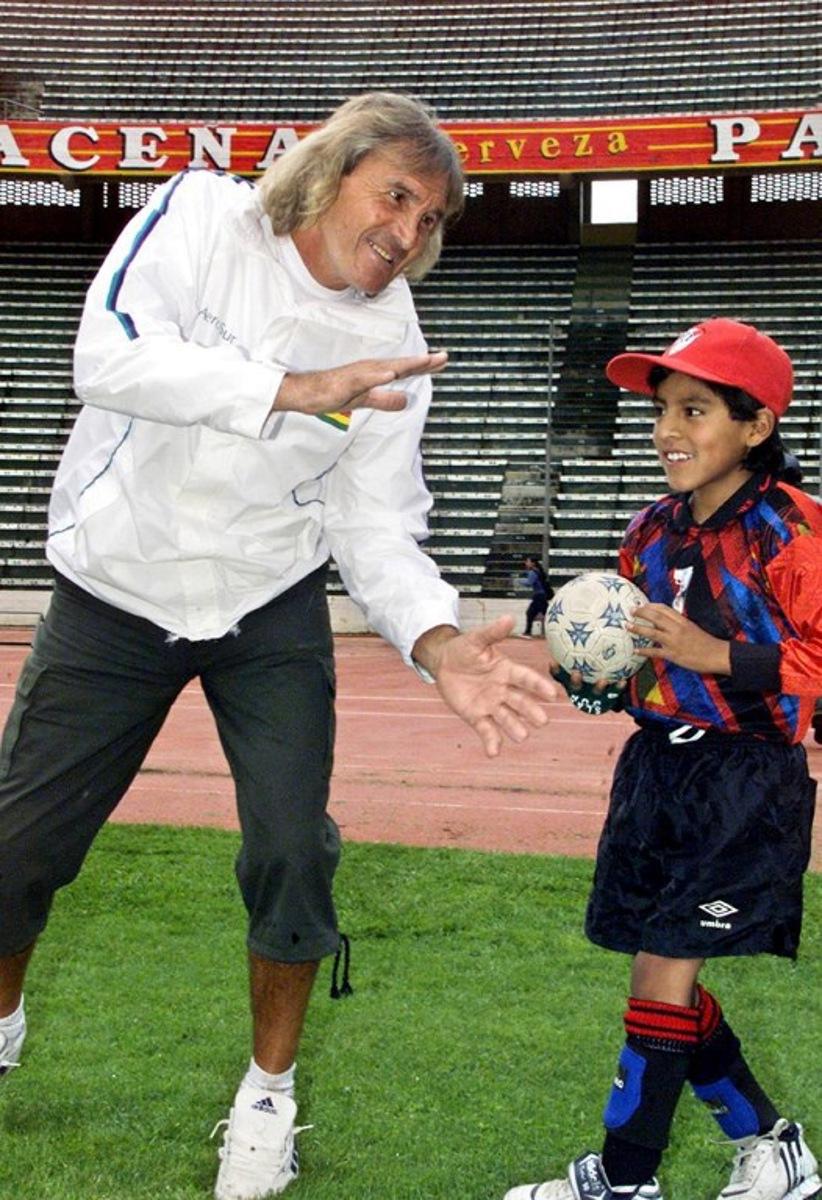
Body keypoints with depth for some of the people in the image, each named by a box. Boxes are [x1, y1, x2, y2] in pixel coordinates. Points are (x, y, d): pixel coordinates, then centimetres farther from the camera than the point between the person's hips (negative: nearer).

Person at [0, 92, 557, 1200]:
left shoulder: (393, 346, -8)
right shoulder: (202, 215, -13)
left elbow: (376, 529, -11)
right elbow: (111, 357, -30)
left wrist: (439, 644, -30)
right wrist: (295, 389, -36)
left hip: (272, 610, 1)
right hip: (116, 596, -1)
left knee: (293, 850, -8)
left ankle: (270, 1091, 16)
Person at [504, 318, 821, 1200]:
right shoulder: (653, 532, 10)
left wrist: (716, 655, -23)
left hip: (748, 780, -8)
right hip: (656, 767, 8)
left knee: (664, 971, -7)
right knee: (667, 978, 12)